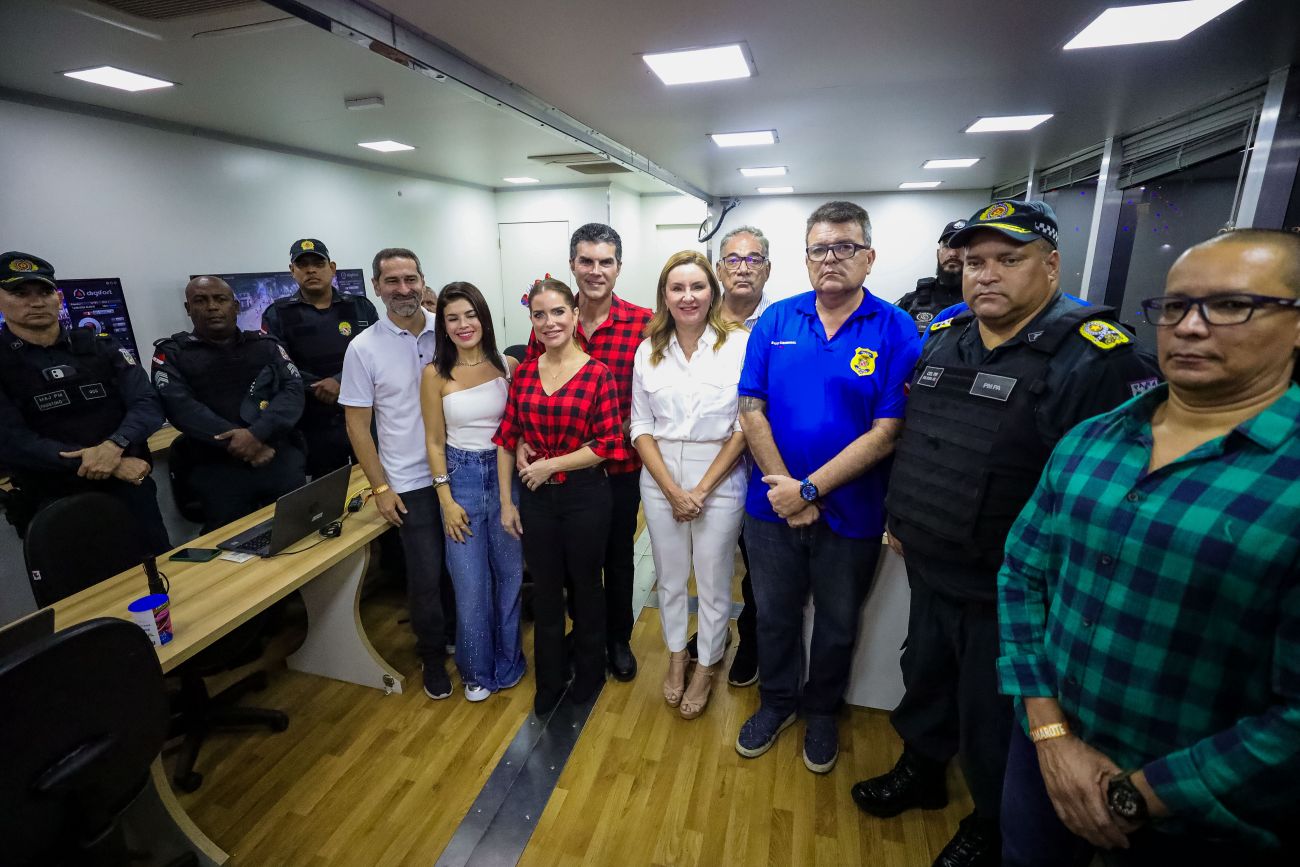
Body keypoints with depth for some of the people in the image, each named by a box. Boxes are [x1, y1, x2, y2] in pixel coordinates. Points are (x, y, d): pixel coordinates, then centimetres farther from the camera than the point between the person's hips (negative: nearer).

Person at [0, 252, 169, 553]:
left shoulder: (101, 347, 6)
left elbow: (148, 405, -3)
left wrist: (115, 445, -23)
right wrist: (111, 466, -21)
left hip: (129, 487, 2)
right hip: (54, 505, -1)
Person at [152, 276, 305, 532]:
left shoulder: (265, 344, 12)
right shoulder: (171, 353, 9)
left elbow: (293, 390, -1)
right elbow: (181, 407, -6)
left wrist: (257, 433, -17)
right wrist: (235, 442, -16)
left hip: (280, 458, 1)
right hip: (215, 467, -1)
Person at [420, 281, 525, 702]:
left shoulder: (509, 366, -2)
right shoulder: (435, 374, -5)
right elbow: (434, 441, -2)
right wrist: (446, 500, -5)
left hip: (506, 473, 1)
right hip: (461, 476, -1)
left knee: (510, 573, 13)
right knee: (470, 583, 7)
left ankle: (508, 660, 36)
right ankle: (478, 669, 31)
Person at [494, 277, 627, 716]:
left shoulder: (598, 374, -11)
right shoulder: (523, 373, 2)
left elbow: (609, 445, -14)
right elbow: (507, 440, 5)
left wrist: (550, 464, -15)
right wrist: (506, 502, 4)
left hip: (585, 495, -3)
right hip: (536, 498, 4)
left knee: (584, 585, 16)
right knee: (545, 591, 17)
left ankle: (589, 672, 41)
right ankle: (549, 683, 39)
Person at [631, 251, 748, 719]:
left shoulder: (739, 344, -8)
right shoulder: (648, 351, 2)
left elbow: (745, 426, -10)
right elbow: (641, 427, 2)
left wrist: (702, 489, -12)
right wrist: (672, 489, -8)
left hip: (719, 478, -3)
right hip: (660, 479, 3)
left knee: (714, 580, 12)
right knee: (669, 575, 18)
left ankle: (707, 667, 37)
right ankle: (676, 656, 43)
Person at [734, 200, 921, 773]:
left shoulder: (897, 332, -10)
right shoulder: (776, 321, -2)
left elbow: (887, 432, -15)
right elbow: (751, 411, -6)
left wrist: (809, 489, -19)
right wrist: (786, 491, -13)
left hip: (850, 512, -1)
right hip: (772, 505, 2)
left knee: (838, 624, 19)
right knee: (775, 615, 20)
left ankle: (821, 710, 46)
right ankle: (777, 700, 46)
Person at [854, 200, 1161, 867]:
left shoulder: (1099, 356, -18)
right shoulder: (943, 339, 3)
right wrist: (899, 518, 14)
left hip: (1009, 594, -6)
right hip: (928, 571, 6)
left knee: (992, 723, 16)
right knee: (924, 680, 26)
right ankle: (920, 772, 53)